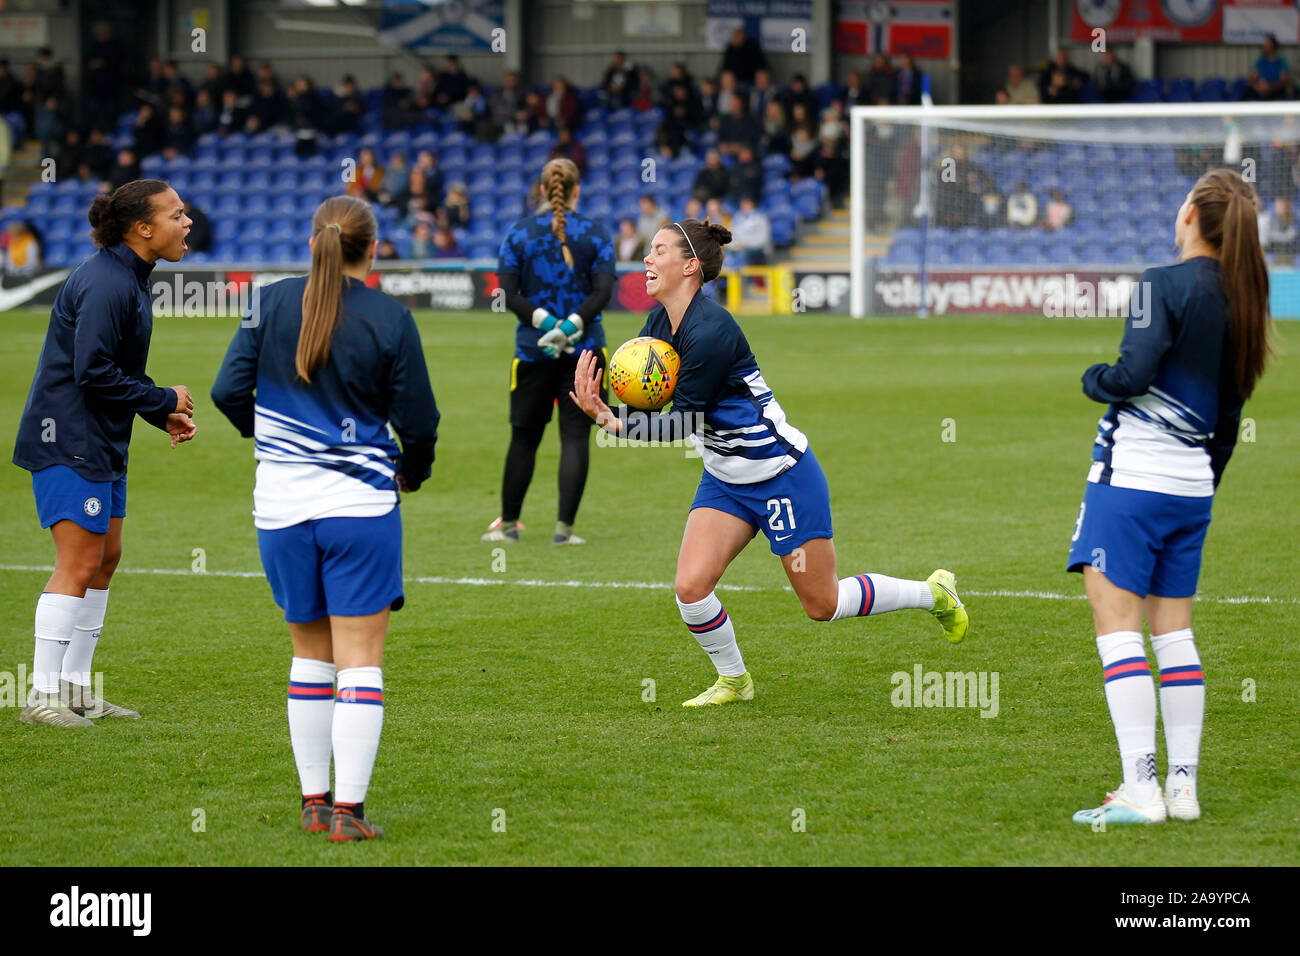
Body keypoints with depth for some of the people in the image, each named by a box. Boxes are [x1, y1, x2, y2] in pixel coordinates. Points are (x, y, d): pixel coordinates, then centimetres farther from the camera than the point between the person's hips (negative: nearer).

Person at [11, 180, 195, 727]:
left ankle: (75, 689, 21)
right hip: (69, 441, -11)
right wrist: (164, 403, -14)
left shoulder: (129, 279, 13)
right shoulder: (105, 284, -20)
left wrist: (165, 414, 9)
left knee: (105, 558, 13)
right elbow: (94, 372, -24)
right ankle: (43, 697, -7)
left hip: (101, 444, 11)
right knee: (79, 563, -10)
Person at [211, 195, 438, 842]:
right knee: (360, 658, 1)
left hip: (281, 505, 3)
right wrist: (413, 472, 18)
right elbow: (418, 421, -3)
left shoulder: (272, 303, 0)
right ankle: (349, 810, -4)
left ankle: (314, 800, 17)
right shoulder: (389, 319, -7)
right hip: (361, 504, -3)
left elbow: (228, 391, 0)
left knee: (310, 652, 16)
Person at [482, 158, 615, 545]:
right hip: (584, 352, -1)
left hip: (532, 350, 1)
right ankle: (564, 527, -7)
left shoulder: (519, 233, 3)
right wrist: (572, 324, -15)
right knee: (575, 437, 0)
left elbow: (508, 293, -4)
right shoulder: (595, 232, 1)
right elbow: (603, 291, -9)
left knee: (524, 437, 11)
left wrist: (543, 321, -11)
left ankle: (508, 523, 18)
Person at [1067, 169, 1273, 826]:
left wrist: (1093, 379, 0)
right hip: (1192, 486, 8)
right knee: (1174, 632, 12)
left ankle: (1140, 791, -12)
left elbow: (1131, 375, -21)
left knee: (1117, 629, -6)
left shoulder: (1166, 285, -12)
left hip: (1133, 477, -8)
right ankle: (1183, 787, 11)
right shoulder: (1240, 299, 11)